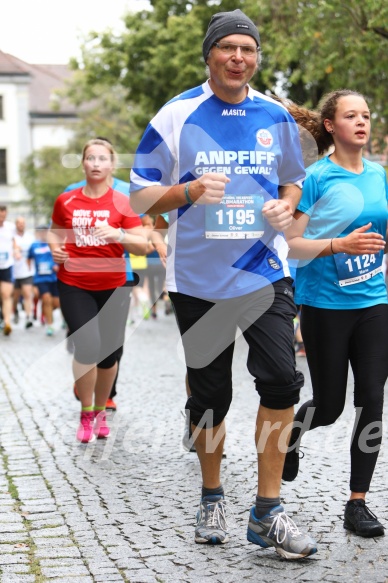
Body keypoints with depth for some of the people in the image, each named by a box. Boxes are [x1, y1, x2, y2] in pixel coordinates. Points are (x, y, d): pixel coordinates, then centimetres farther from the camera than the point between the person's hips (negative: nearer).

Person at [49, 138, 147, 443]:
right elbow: (55, 232, 18)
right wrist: (55, 249, -3)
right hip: (74, 286, 0)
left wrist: (117, 234, -24)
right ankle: (86, 414, 7)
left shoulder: (123, 203, -2)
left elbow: (143, 245, -7)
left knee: (109, 353, 6)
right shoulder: (66, 201, 2)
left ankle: (101, 411, 30)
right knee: (87, 347, -14)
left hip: (113, 286, 1)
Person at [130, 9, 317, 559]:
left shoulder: (277, 117, 6)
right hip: (198, 279, -1)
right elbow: (141, 195, -1)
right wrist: (191, 191, -20)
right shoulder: (176, 116, -3)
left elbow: (294, 181, 20)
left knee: (281, 380, -12)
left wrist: (286, 206, -3)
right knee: (209, 395, 7)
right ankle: (212, 498, 30)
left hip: (265, 273, 2)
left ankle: (267, 512, 0)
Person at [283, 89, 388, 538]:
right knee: (329, 406, 4)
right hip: (325, 304, -4)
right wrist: (340, 244, -22)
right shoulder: (316, 177, -8)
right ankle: (291, 436, 39)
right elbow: (290, 244, -11)